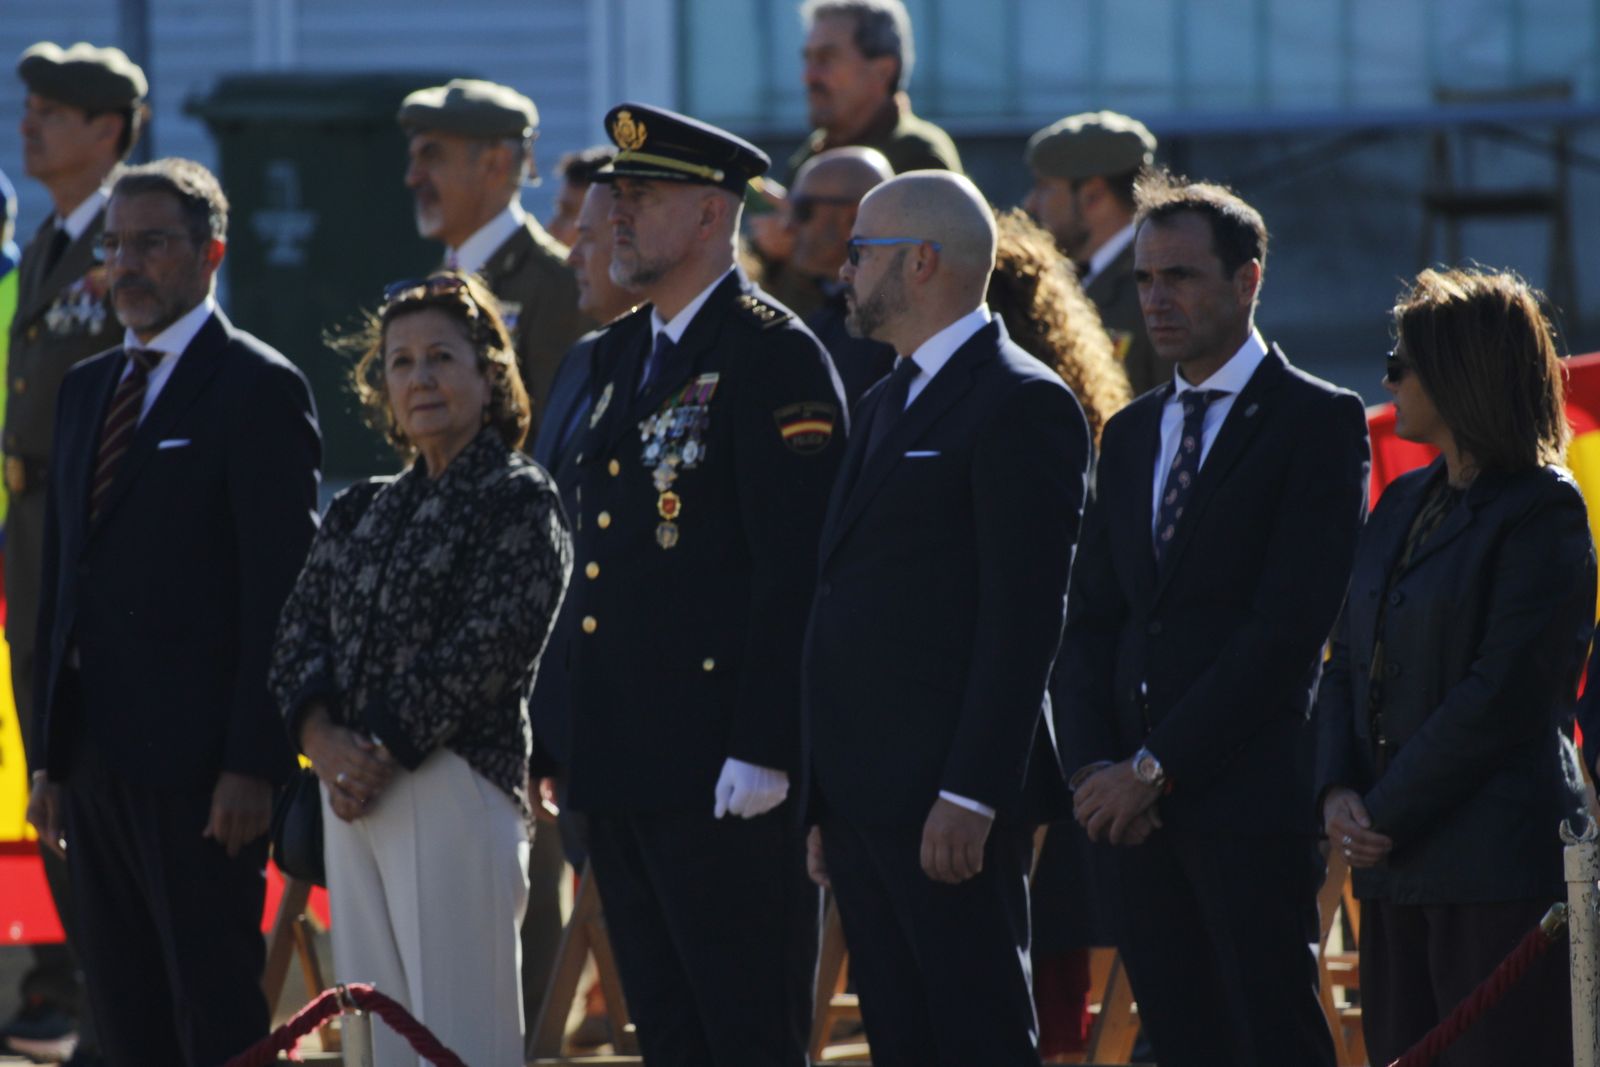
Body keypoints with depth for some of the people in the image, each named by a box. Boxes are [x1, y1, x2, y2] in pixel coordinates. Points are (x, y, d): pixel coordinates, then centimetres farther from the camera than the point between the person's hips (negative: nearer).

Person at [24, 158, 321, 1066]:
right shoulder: (90, 387, 17)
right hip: (101, 753, 8)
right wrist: (51, 756, 13)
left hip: (200, 761, -8)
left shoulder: (261, 388, -7)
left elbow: (281, 590, -11)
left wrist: (254, 764, -17)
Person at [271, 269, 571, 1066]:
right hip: (350, 792, 7)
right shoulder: (361, 511, 18)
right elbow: (299, 632, 10)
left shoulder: (519, 500, -2)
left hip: (455, 787, -7)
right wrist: (321, 737, -9)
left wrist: (383, 747, -14)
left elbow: (488, 647, -12)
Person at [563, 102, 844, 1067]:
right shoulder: (620, 355, 17)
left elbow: (796, 572, -16)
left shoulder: (773, 355, -10)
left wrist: (763, 751, -21)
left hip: (727, 776, -9)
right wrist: (570, 743, 17)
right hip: (624, 767, 9)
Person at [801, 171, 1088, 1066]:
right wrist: (826, 801, 16)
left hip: (950, 804, -9)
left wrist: (971, 796, -21)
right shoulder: (891, 403, 20)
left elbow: (1025, 617, -16)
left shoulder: (1020, 404, -10)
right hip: (867, 793, 9)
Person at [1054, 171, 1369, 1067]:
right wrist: (1095, 767, -2)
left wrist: (1156, 767, -13)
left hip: (1251, 795, -6)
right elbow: (1091, 617, 16)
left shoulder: (1320, 422, -3)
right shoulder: (1132, 434, 19)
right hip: (1130, 799, 6)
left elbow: (1291, 624, -11)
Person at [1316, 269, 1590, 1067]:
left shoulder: (1541, 512, -9)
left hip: (1502, 863, -8)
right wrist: (1339, 791, -1)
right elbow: (1350, 662, 17)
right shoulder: (1404, 503, 17)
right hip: (1398, 870, 8)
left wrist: (1385, 814, -13)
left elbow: (1501, 694, -14)